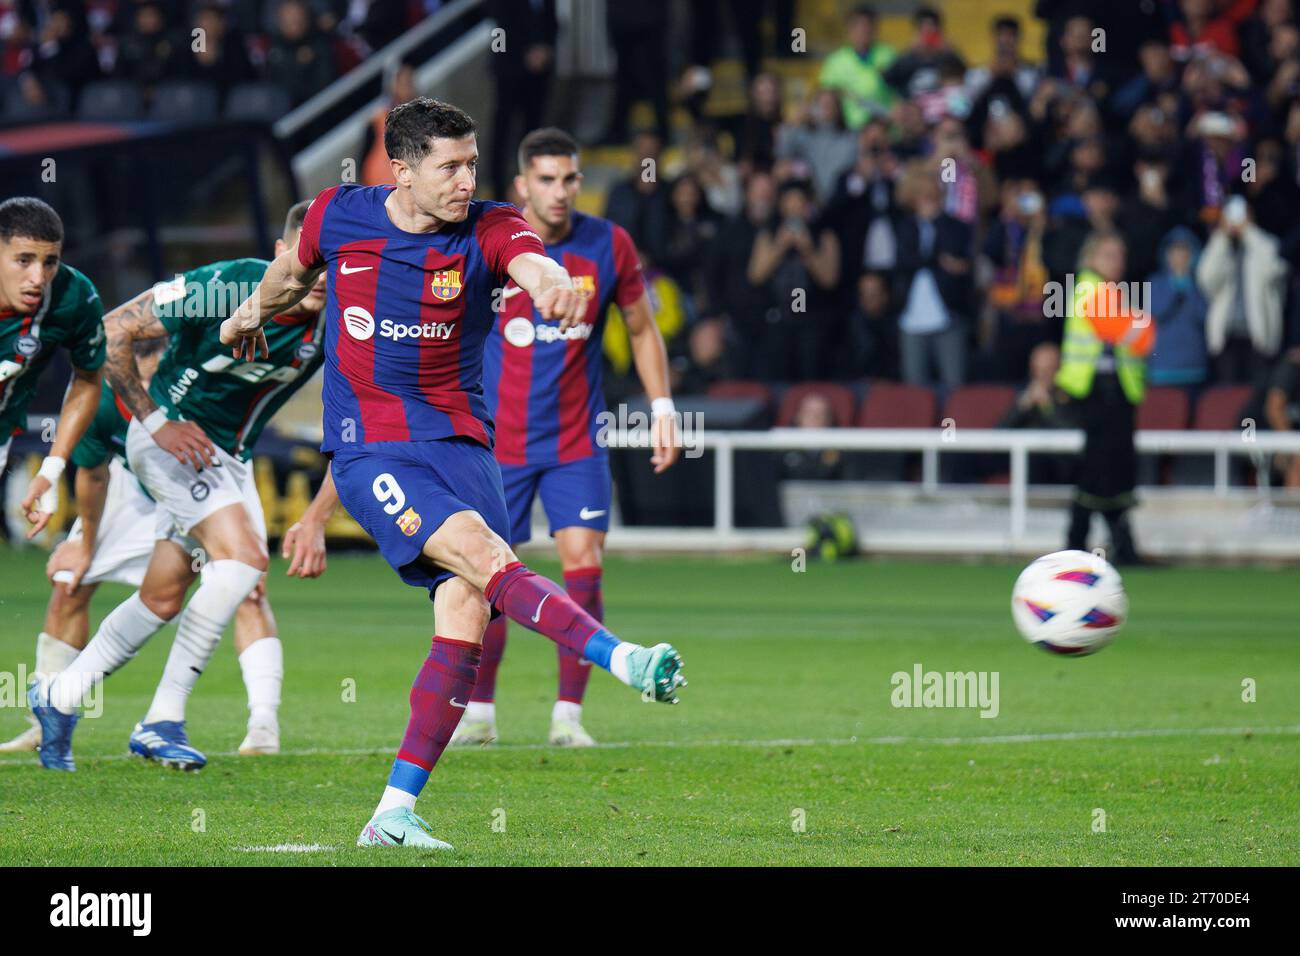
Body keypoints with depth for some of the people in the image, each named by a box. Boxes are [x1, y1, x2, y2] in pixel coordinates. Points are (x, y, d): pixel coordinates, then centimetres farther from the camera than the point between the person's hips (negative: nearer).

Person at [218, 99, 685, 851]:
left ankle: (396, 811, -6)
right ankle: (625, 662, -41)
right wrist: (256, 311, 42)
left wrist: (553, 283, -54)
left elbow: (533, 264, -29)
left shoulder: (488, 230, -5)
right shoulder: (338, 216, -1)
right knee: (483, 555, -26)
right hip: (369, 447, -2)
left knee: (468, 610, -12)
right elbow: (295, 268, 23)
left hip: (459, 442, 2)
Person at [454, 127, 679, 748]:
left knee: (584, 562, -11)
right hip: (499, 439, -1)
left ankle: (569, 714, -3)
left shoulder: (609, 246, -4)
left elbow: (641, 329, 10)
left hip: (577, 440, 1)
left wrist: (661, 406, 3)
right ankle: (478, 711, 16)